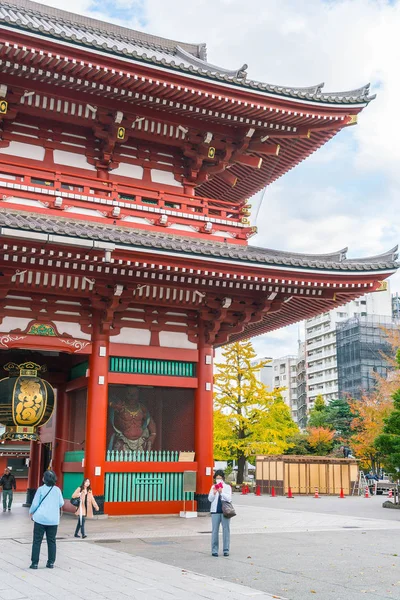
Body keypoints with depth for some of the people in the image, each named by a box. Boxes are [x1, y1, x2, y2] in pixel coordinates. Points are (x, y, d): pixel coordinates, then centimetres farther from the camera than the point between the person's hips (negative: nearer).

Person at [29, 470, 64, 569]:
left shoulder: (41, 489, -7)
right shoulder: (57, 490, 1)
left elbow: (35, 504, -5)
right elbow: (61, 503, 8)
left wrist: (31, 513, 13)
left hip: (40, 519, -3)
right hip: (53, 520, 3)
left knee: (37, 541, 5)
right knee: (51, 541, 10)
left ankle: (35, 563, 5)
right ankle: (51, 562, 11)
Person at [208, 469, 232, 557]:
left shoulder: (227, 487, 5)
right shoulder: (213, 487, 10)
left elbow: (229, 499, -5)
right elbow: (210, 499, 4)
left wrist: (221, 492, -18)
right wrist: (214, 493, -15)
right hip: (215, 511, 1)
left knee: (226, 530, 1)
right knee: (215, 530, 1)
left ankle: (226, 550, 8)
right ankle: (214, 550, 6)